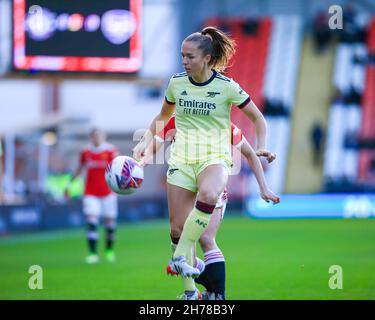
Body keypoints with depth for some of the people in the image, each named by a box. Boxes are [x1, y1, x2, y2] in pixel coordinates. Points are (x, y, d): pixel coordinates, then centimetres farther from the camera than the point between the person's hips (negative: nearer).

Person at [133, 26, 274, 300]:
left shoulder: (226, 86, -6)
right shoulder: (176, 83, 4)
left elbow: (258, 118, 4)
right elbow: (162, 117, 23)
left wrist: (261, 147, -10)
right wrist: (145, 141, 9)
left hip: (215, 157, -4)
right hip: (182, 159, 4)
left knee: (208, 194, -39)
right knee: (178, 227, -2)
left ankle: (180, 257, -30)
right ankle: (190, 290, 14)